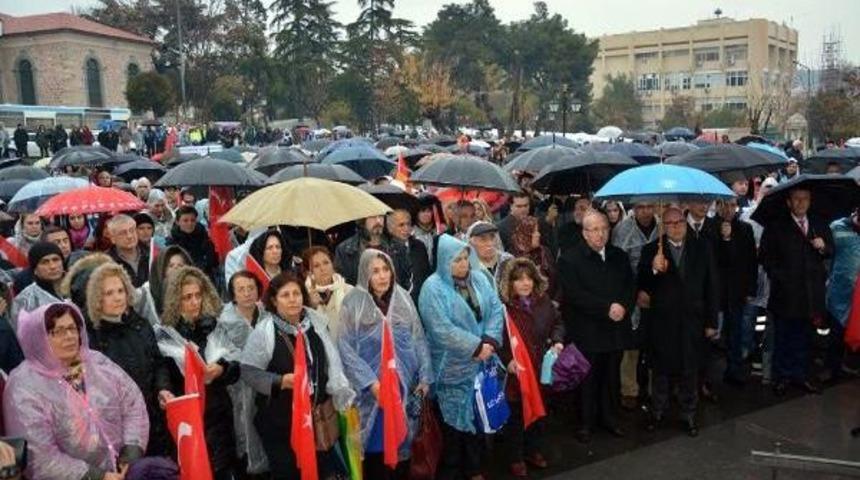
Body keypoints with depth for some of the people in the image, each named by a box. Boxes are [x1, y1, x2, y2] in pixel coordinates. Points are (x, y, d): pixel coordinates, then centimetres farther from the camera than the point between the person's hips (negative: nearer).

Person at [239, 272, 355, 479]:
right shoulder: (263, 331, -13)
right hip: (279, 419, -4)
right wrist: (280, 381, -23)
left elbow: (331, 361, 8)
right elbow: (248, 372, -11)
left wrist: (340, 396, 5)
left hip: (317, 413, 4)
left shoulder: (316, 321, 0)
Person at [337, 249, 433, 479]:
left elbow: (419, 339, 7)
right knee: (376, 446, 5)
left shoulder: (403, 298, 5)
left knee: (402, 443, 11)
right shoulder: (353, 303, -7)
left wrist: (425, 376, 1)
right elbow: (346, 349, -9)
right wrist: (370, 382, -15)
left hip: (405, 386, 3)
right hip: (373, 388, -3)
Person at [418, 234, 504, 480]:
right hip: (452, 368, -5)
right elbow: (442, 329, -21)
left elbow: (496, 309, 0)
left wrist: (490, 341, -15)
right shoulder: (433, 288, -14)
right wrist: (477, 346, -19)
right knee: (454, 417, 5)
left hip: (480, 363, 5)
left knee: (478, 413, 14)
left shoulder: (479, 279, 3)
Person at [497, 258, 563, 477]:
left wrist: (557, 341, -5)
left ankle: (534, 451, 40)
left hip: (540, 369, 5)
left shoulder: (543, 300, 0)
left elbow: (557, 323, 13)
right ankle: (516, 457, 27)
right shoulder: (502, 306, -16)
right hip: (515, 371, -5)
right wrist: (506, 360, -22)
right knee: (515, 414, 9)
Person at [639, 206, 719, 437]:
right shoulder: (651, 250, -5)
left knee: (690, 370, 12)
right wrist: (653, 270, -30)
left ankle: (688, 415, 28)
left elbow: (712, 286, 2)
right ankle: (657, 411, 30)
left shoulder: (702, 248, 0)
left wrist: (712, 321, 0)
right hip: (662, 321, -1)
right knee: (661, 369, 13)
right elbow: (642, 285, -10)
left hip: (692, 320, 1)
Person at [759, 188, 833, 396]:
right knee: (783, 337, 7)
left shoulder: (820, 225, 10)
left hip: (811, 292, 4)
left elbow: (831, 252, 15)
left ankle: (800, 375, 25)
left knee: (803, 337, 13)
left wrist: (823, 247, -6)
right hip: (786, 291, -4)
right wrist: (778, 276, -13)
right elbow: (765, 256, -6)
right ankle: (781, 377, 18)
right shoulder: (775, 226, -4)